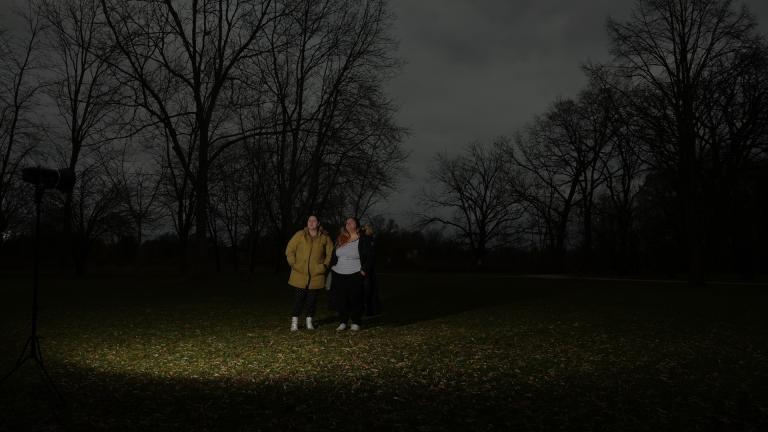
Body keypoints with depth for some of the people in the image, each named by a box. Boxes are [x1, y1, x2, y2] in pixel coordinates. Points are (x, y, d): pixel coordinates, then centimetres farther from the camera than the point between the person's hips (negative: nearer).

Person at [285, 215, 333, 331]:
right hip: (300, 274, -2)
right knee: (299, 297, -3)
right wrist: (293, 264, -3)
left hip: (316, 274, 2)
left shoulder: (324, 238, 4)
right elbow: (289, 250, 4)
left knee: (312, 298, 7)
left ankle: (309, 322, 20)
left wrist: (325, 265, 3)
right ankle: (294, 322, 8)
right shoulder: (300, 235, 0)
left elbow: (330, 253, 11)